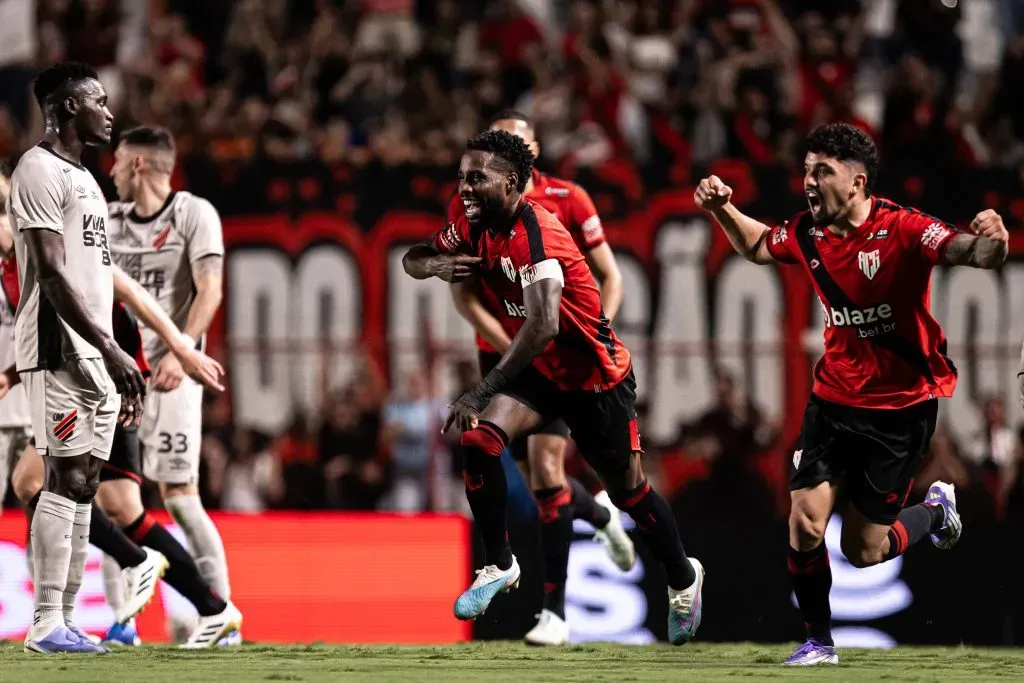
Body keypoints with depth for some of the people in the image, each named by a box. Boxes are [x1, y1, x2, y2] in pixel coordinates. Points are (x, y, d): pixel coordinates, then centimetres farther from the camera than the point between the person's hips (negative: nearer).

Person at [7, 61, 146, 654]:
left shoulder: (84, 177, 20)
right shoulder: (40, 172, -10)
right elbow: (52, 274, -18)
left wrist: (116, 358, 19)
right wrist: (112, 351, -22)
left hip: (98, 355, 9)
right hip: (60, 351, -9)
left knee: (84, 487, 7)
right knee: (67, 479, -12)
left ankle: (67, 622, 8)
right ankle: (47, 624, -13)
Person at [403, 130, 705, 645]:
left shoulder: (536, 233, -31)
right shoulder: (474, 227, -5)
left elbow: (542, 325, -42)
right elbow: (411, 259, 9)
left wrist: (481, 392, -46)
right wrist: (435, 264, -19)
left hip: (594, 373, -6)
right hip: (539, 368, 6)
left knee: (627, 490, 7)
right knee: (478, 439, -19)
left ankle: (684, 579, 33)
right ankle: (499, 564, -2)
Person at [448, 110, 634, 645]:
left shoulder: (568, 200, -6)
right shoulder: (466, 208, -3)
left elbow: (609, 276, -1)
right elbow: (461, 291, -8)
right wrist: (509, 345, -21)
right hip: (500, 354, 3)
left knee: (545, 463, -17)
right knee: (535, 477, 7)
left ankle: (555, 610, -14)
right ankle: (601, 513, 44)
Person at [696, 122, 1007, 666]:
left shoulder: (901, 229, -19)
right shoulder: (806, 234, -3)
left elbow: (968, 252, -34)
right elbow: (757, 246, 20)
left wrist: (989, 242, -57)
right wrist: (723, 209, 2)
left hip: (902, 406, -4)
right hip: (834, 400, 4)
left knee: (862, 550, 3)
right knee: (805, 524, -10)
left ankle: (935, 511, 34)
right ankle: (818, 641, 10)